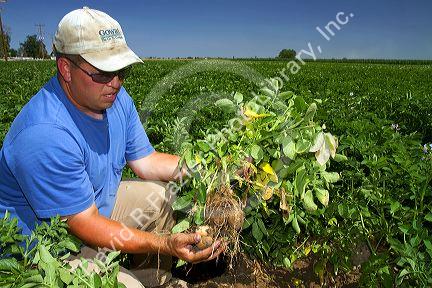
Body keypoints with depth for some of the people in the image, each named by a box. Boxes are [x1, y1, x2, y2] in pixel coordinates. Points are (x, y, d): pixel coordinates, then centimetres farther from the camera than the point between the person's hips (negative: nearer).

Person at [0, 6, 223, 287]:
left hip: (95, 204, 8)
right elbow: (85, 224, -28)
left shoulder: (116, 98, -7)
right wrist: (165, 245, -35)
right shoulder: (45, 135, -33)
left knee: (159, 195, 2)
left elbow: (146, 161, -1)